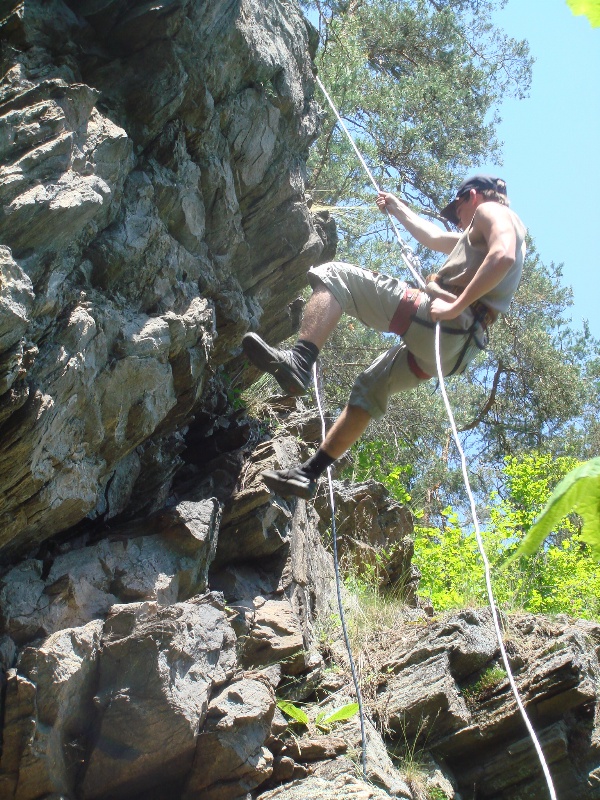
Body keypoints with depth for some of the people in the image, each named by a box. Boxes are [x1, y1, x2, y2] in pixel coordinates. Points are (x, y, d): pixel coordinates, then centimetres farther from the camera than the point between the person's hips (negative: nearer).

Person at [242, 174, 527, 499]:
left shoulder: (491, 211, 3)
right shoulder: (479, 238, 31)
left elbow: (503, 257, -20)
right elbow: (434, 237, 45)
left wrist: (455, 307, -22)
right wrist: (397, 207, 55)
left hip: (435, 321, -10)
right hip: (456, 347, 10)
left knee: (334, 275, -8)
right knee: (369, 388, 26)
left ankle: (297, 361, -27)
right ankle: (308, 473, 25)